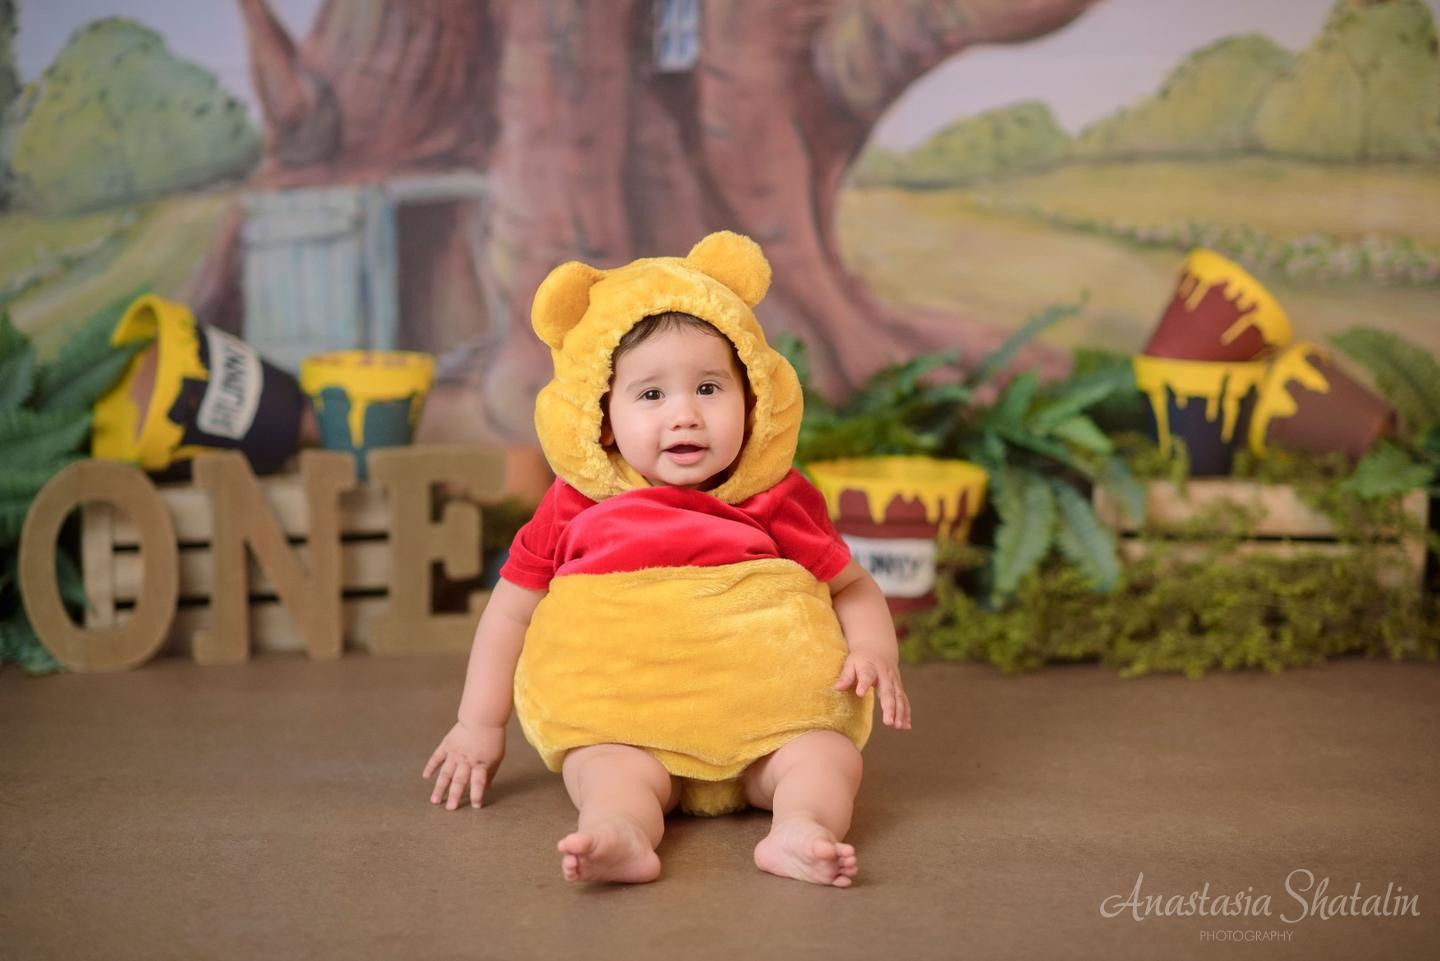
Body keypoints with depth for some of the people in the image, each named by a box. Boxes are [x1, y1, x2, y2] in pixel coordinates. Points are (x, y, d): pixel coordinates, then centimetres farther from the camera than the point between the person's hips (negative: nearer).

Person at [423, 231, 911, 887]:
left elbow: (854, 589, 13)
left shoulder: (778, 502, 7)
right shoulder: (573, 510, 7)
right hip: (625, 723, 0)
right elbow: (511, 611, 13)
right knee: (602, 762, -29)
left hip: (764, 714, 1)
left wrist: (875, 651, -10)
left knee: (829, 749, -24)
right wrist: (479, 725, 10)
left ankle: (798, 831, -46)